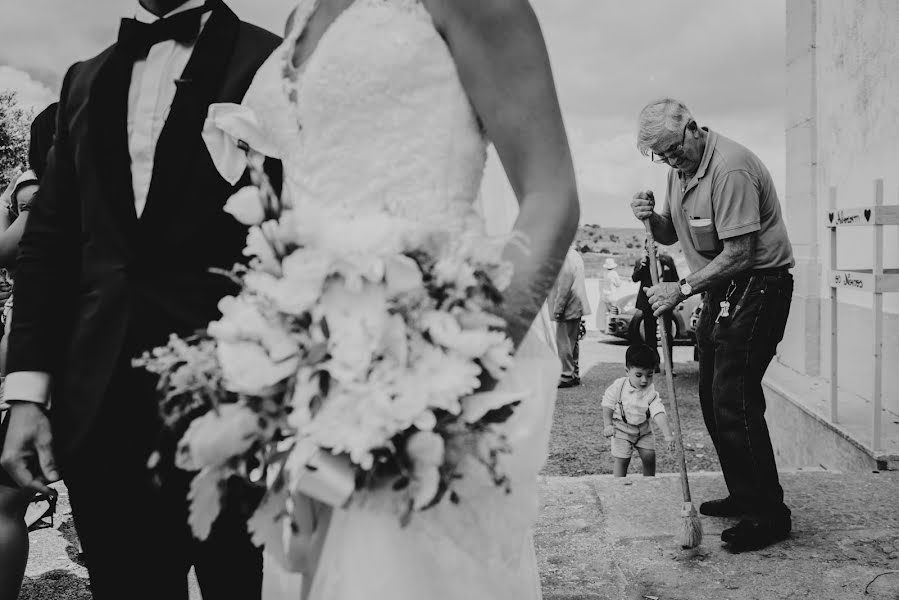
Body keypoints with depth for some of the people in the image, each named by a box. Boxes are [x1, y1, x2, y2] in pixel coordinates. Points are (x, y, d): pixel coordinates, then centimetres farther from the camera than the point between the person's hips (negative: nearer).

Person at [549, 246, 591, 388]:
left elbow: (564, 285, -20)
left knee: (563, 342, -6)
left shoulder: (565, 258, -16)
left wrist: (558, 308, -17)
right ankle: (574, 374, 21)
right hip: (577, 307, 10)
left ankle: (567, 377, -5)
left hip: (568, 307, -10)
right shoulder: (575, 255, 15)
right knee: (572, 342, 15)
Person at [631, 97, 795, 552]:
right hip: (719, 290, 10)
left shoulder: (730, 168, -22)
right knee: (712, 398, 12)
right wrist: (652, 218, -4)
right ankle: (743, 496, 24)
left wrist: (683, 288, -22)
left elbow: (739, 253, -24)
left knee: (734, 401, -13)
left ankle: (770, 514, -3)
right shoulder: (680, 168, 8)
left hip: (757, 286, -10)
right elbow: (671, 234, 17)